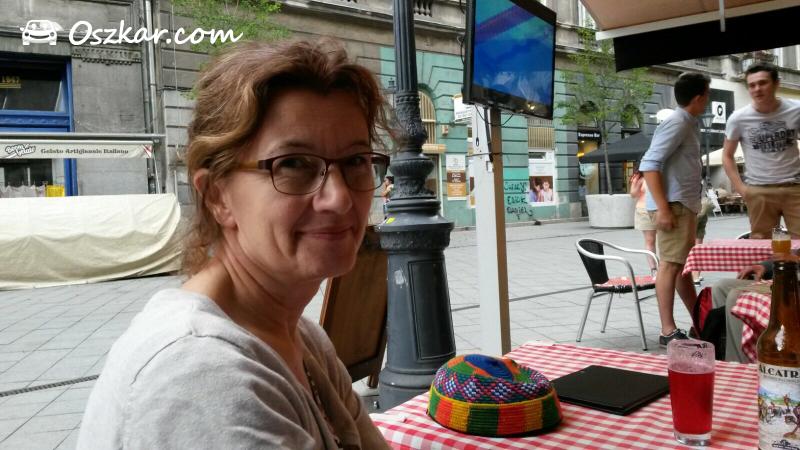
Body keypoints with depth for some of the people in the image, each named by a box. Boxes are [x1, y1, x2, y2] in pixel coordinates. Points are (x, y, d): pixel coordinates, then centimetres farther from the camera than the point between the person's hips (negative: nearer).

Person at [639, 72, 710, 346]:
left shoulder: (689, 124, 17)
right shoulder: (677, 123, -13)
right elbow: (649, 165, -21)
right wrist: (663, 208, -26)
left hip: (685, 205, 10)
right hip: (673, 205, -10)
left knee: (683, 264, 15)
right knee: (670, 264, -9)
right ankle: (668, 331, -6)